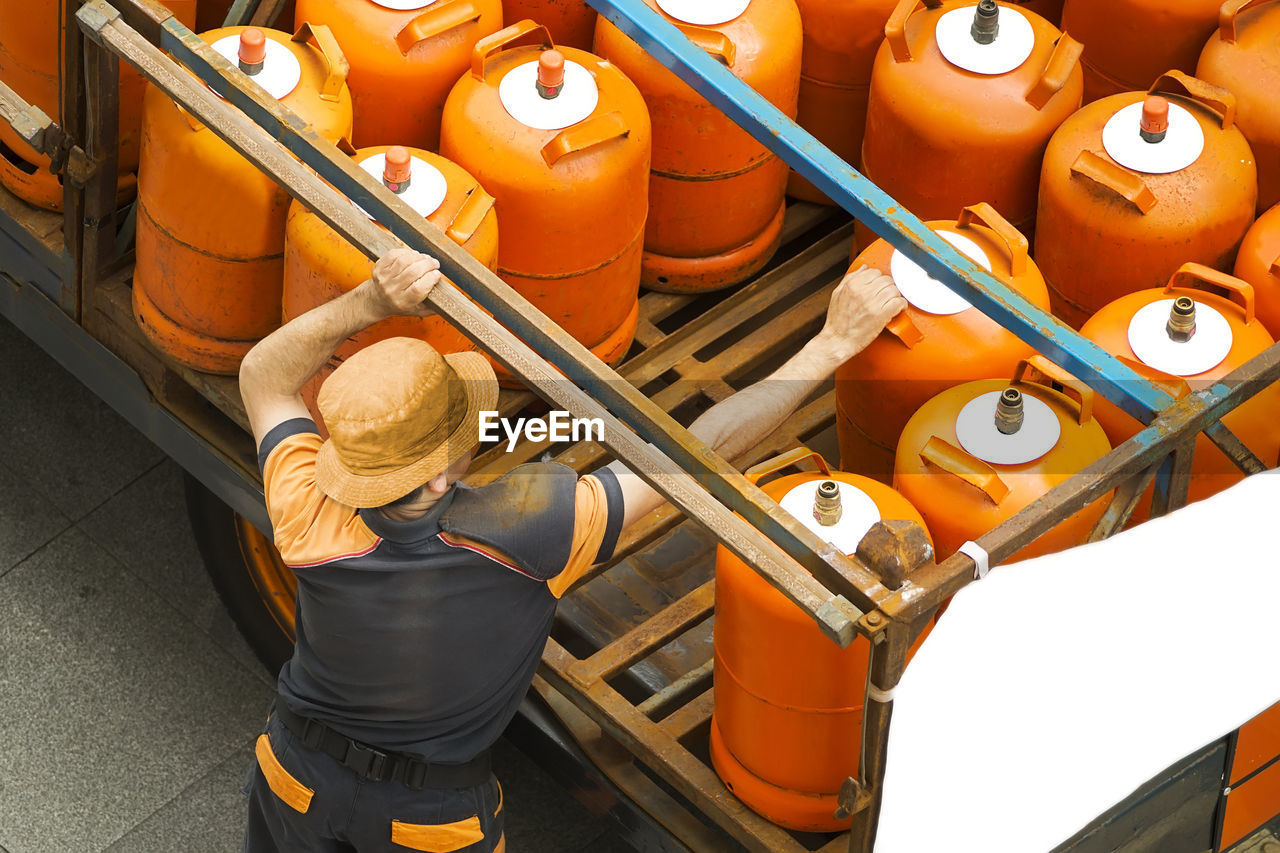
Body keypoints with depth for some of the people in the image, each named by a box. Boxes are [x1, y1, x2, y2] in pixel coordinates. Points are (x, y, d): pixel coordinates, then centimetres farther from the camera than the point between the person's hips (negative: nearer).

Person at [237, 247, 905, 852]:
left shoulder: (312, 522, -31)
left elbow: (264, 375, -13)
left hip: (299, 774, 2)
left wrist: (371, 301, -30)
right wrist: (836, 340, -25)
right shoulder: (523, 533, -38)